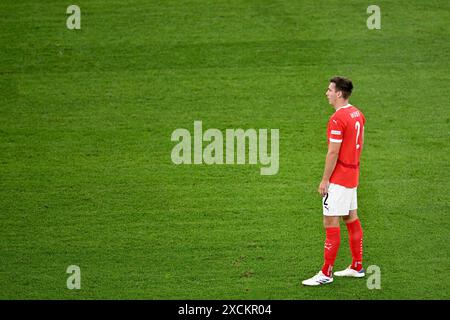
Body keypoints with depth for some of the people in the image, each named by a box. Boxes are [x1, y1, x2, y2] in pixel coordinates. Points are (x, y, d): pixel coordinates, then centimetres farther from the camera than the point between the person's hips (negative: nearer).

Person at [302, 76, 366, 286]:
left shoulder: (337, 119, -20)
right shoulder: (357, 114, 8)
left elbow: (333, 153, -20)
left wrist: (325, 180, -15)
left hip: (338, 179, -10)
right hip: (352, 175, 10)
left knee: (330, 223, -6)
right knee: (351, 219, 16)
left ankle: (326, 273, -5)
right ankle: (357, 267, 23)